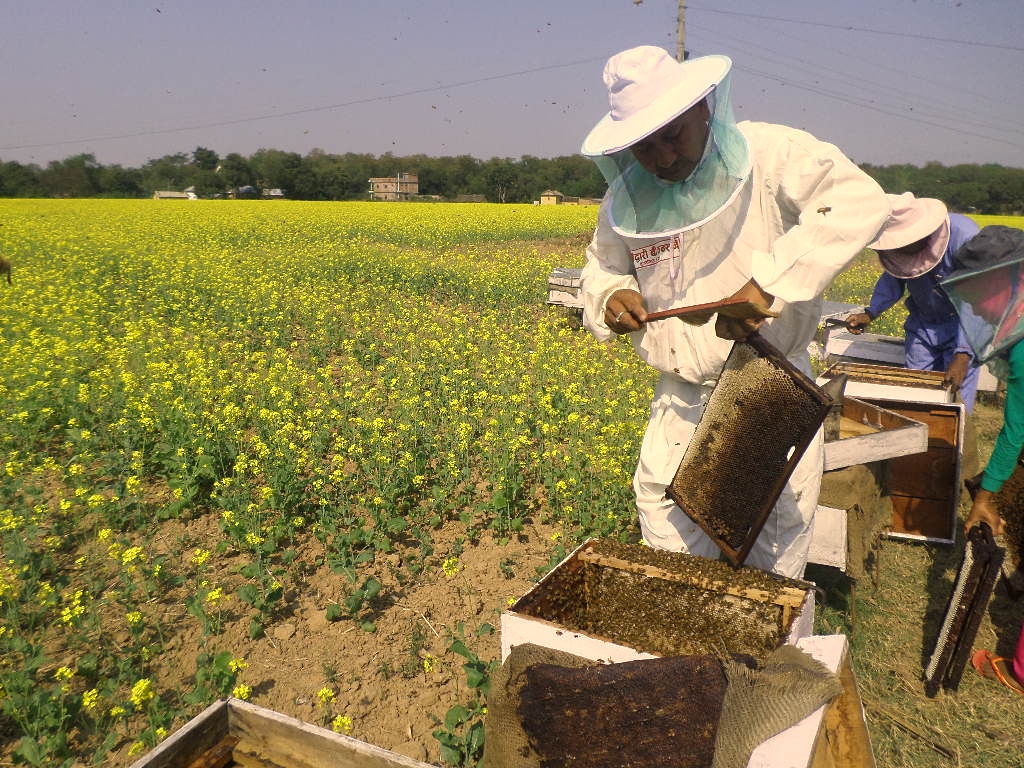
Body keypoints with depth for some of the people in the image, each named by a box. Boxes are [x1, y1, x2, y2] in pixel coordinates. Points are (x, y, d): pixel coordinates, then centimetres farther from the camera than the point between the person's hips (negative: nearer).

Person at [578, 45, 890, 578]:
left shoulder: (770, 155, -15)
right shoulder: (625, 200, -1)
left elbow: (861, 201, -27)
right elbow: (602, 267, 14)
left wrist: (770, 281, -36)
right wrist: (609, 297, -12)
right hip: (683, 395, 3)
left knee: (779, 527, 11)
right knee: (665, 516, 8)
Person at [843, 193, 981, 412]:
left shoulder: (964, 237, -30)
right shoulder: (897, 243, -16)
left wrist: (963, 355, -38)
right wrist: (870, 313, -10)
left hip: (962, 326, -4)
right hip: (921, 324, 5)